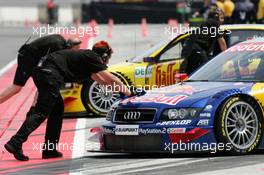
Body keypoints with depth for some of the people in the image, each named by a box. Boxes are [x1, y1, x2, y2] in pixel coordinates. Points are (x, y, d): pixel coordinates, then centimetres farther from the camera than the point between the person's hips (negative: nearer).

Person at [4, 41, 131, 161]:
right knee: (41, 112, -11)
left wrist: (119, 87, 47)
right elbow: (111, 79, 5)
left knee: (58, 108, 17)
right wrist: (126, 91, 19)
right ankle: (15, 143, -23)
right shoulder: (92, 58, 5)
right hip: (50, 73, -10)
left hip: (41, 70, 10)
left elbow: (101, 80, 43)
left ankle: (49, 149, 14)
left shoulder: (87, 56, 30)